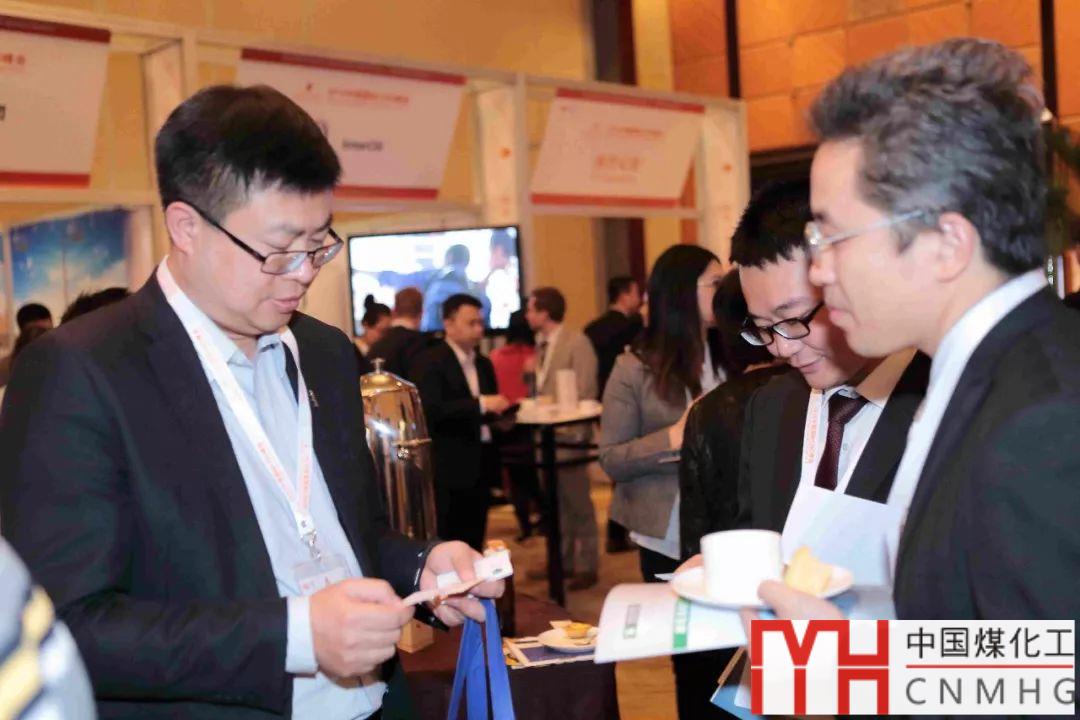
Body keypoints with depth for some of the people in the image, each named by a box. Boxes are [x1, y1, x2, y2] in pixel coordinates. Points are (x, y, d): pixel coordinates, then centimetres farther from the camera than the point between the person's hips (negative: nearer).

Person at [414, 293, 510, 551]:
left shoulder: (483, 364, 16)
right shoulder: (430, 362, -8)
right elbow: (431, 410, -21)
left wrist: (498, 414, 0)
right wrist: (480, 404, -24)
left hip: (480, 464, 7)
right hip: (448, 468, -7)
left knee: (474, 545, 10)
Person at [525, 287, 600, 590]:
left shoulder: (577, 342, -10)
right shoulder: (541, 344, 12)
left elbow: (585, 392, -14)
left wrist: (572, 432, -17)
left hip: (568, 434, -7)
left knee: (578, 502, 2)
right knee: (556, 502, 14)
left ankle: (586, 565, 11)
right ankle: (563, 560, 25)